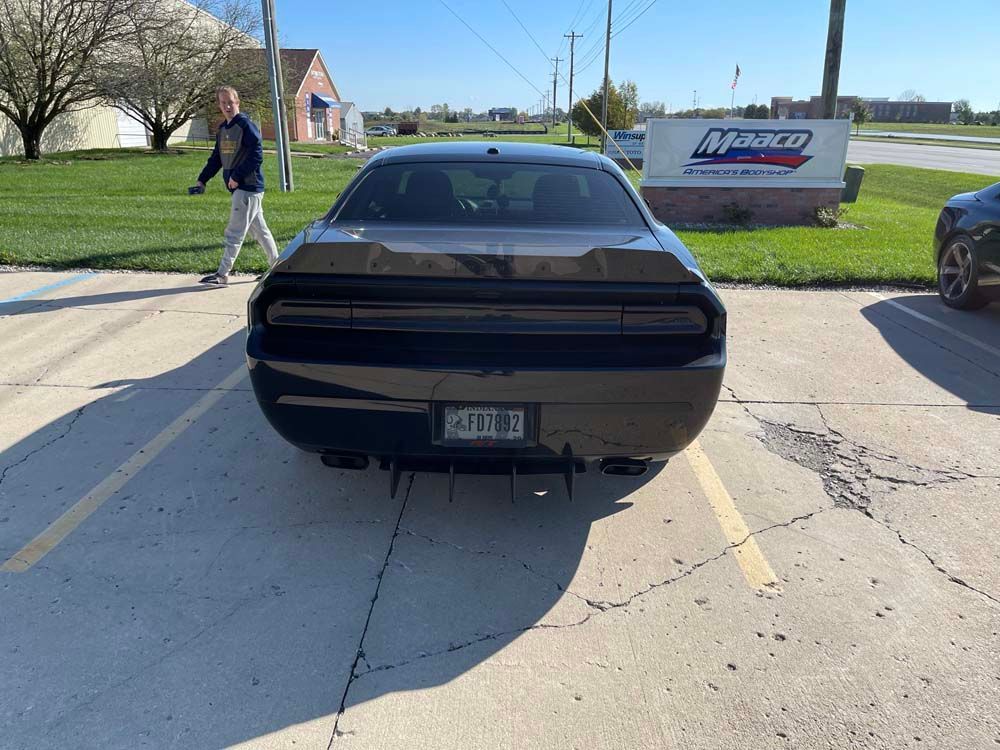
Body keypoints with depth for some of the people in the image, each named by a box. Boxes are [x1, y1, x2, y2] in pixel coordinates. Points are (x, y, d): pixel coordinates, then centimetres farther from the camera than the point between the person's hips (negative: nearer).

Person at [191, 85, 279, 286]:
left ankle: (222, 274, -3)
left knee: (234, 233, -7)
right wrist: (202, 180, 13)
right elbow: (216, 159, 21)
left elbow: (257, 156, -18)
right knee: (259, 229, 13)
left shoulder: (246, 126, -11)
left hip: (249, 187, -9)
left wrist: (237, 177, -18)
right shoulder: (222, 129, 16)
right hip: (238, 187, 9)